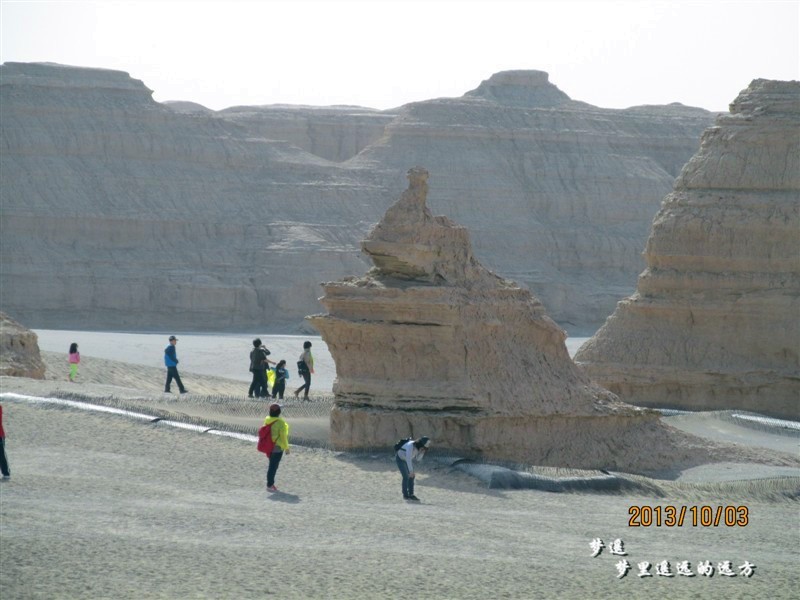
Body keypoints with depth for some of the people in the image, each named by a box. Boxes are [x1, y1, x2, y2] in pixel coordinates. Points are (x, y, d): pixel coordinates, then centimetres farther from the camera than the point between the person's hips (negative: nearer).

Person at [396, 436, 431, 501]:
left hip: (407, 459, 7)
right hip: (400, 459, -7)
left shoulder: (419, 447, -13)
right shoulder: (411, 446, -36)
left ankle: (411, 494, 4)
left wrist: (422, 452, -27)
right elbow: (408, 459, -37)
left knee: (412, 476, 0)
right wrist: (411, 471, -36)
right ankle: (405, 495, -2)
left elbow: (418, 459, -9)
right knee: (406, 476, -12)